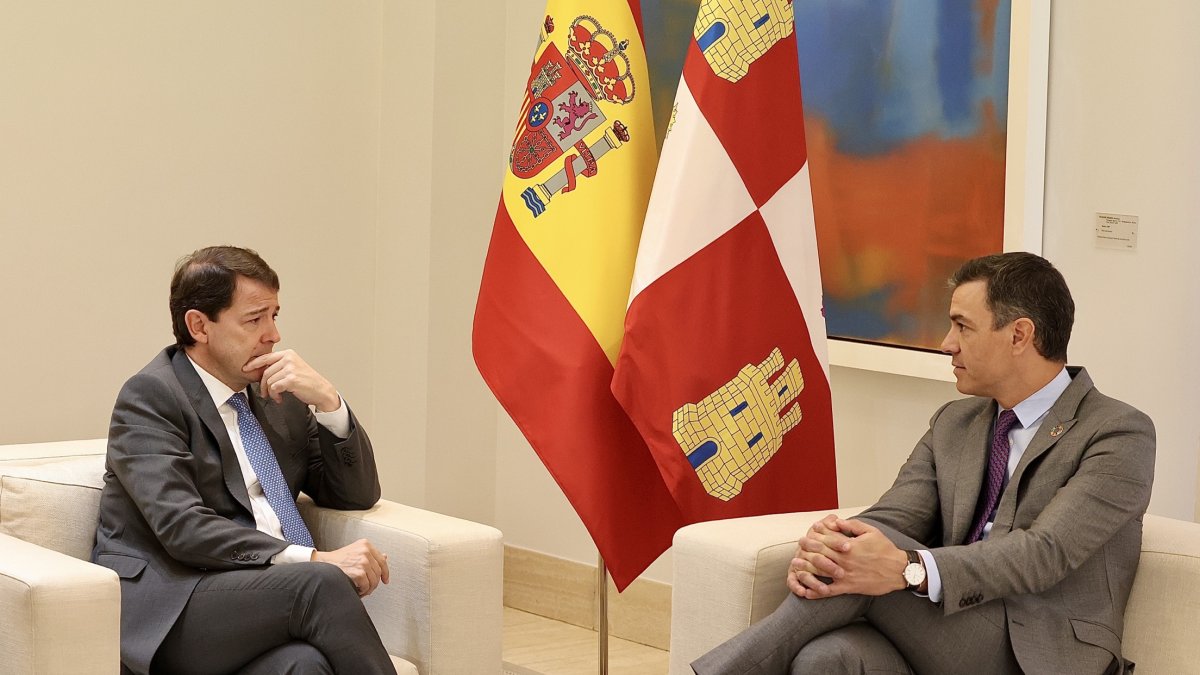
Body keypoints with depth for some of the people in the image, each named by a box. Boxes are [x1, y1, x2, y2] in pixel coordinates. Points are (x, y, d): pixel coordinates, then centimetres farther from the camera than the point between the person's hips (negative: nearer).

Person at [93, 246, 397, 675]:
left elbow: (358, 495, 21)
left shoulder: (279, 395, 20)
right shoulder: (149, 397, -1)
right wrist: (316, 561, -23)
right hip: (163, 610, -5)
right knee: (324, 584, -32)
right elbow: (182, 527, -14)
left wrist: (328, 402, 3)